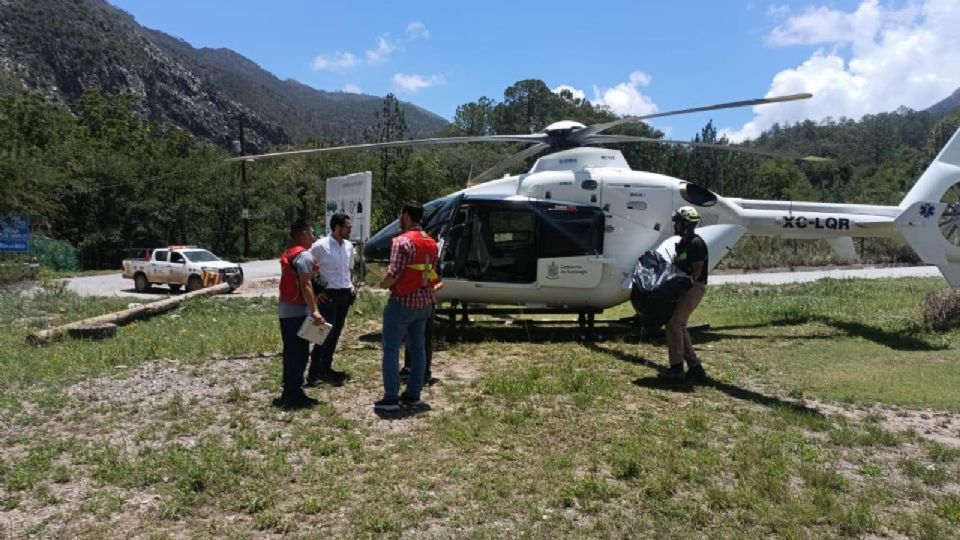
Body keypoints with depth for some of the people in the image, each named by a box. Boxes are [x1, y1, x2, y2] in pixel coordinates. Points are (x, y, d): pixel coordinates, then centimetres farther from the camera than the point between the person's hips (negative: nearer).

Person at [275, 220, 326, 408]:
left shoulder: (287, 254, 16)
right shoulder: (304, 255, -15)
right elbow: (305, 285, -23)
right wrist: (314, 311, -25)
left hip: (285, 310, 10)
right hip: (298, 311, -10)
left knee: (290, 352, 14)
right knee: (299, 353, -4)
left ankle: (288, 392, 20)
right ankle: (295, 394, 1)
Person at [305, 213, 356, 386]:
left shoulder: (349, 246, 8)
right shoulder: (320, 246, -12)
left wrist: (351, 285, 9)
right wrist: (315, 292, -11)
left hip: (345, 295, 7)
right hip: (328, 296, -6)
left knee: (335, 334, 12)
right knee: (325, 334, -8)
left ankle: (326, 369, 24)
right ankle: (313, 374, -1)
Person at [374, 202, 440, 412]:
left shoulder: (403, 241, -16)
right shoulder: (430, 242, 10)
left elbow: (394, 274, -22)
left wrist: (383, 284, -3)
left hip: (404, 301, -8)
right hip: (425, 301, 8)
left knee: (391, 349, -1)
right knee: (417, 348, 12)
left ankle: (391, 398, -1)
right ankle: (413, 395, 18)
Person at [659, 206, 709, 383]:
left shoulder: (696, 244, -14)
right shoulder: (683, 243, 16)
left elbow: (696, 272, -18)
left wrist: (681, 292, -21)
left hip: (693, 289, -10)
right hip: (684, 289, 10)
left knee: (674, 323, -14)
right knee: (679, 326, 10)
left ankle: (676, 368, -11)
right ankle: (695, 367, 16)